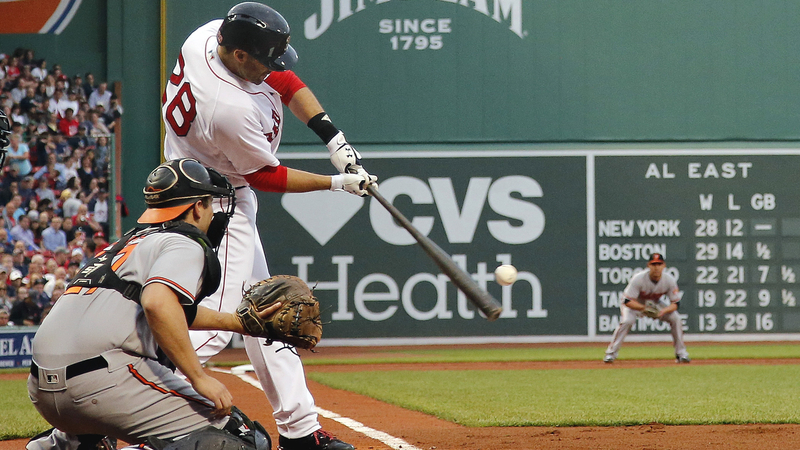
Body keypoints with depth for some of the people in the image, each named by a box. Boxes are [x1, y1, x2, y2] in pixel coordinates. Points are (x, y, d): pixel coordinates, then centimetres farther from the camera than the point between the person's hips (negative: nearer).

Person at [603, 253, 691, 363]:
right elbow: (627, 301, -31)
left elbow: (676, 303, -18)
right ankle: (611, 352, -17)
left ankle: (681, 353, -2)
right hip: (635, 302, -3)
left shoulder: (669, 280, -23)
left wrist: (663, 311, -38)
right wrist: (643, 308, -46)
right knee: (627, 320, -30)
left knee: (676, 319, -15)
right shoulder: (638, 279, -33)